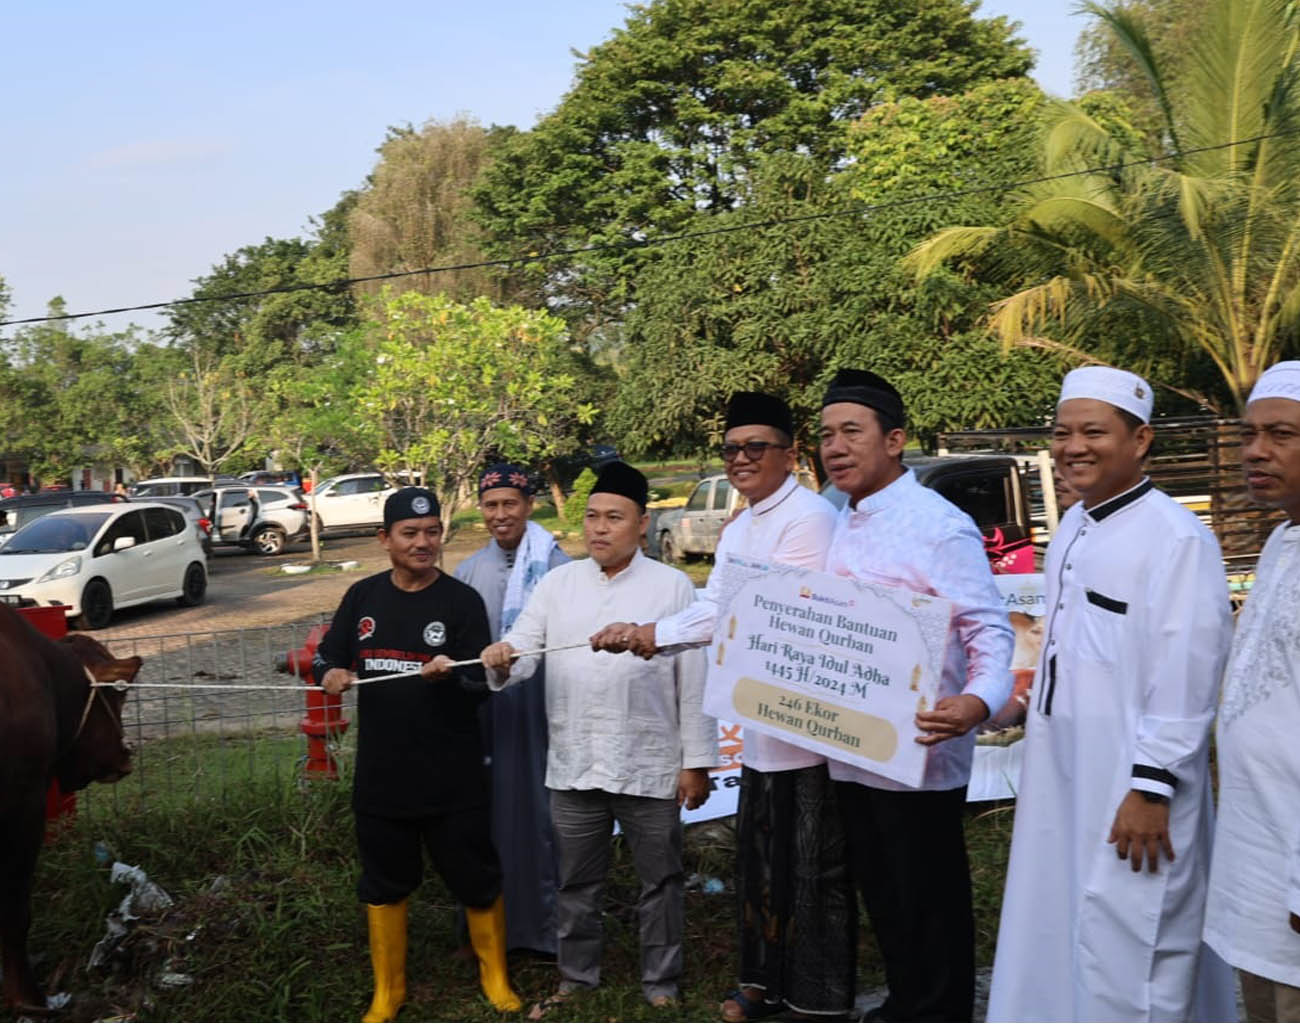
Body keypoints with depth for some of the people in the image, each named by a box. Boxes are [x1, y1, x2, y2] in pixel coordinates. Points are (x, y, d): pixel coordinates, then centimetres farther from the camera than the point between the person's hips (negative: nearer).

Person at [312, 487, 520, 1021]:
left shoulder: (463, 601, -8)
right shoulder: (363, 596, 3)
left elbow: (481, 684, -11)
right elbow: (326, 655, 10)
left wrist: (448, 675, -32)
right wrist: (330, 672, -13)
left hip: (452, 778, -3)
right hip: (380, 776, 3)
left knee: (476, 879, 9)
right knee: (384, 883, 15)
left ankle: (495, 975, 31)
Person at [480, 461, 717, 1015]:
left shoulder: (673, 586, -3)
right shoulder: (556, 584, 5)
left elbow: (695, 680, -3)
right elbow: (524, 648, -1)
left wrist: (697, 761, -5)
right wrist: (501, 661, -25)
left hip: (649, 767, -2)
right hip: (573, 765, 3)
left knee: (659, 881, 11)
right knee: (576, 882, 15)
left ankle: (661, 986, 27)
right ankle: (575, 978, 32)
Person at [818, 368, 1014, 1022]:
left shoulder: (940, 526, -15)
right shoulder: (843, 527, 10)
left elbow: (990, 629, -19)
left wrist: (977, 701, -35)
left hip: (918, 752, -8)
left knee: (929, 901, 6)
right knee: (882, 894, 20)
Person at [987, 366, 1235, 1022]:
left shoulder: (1176, 537, -16)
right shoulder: (1072, 529, 10)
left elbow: (1185, 678, -18)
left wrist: (1151, 789, -17)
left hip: (1129, 790, -8)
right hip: (1061, 780, 8)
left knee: (1126, 950, 0)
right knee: (1055, 937, 17)